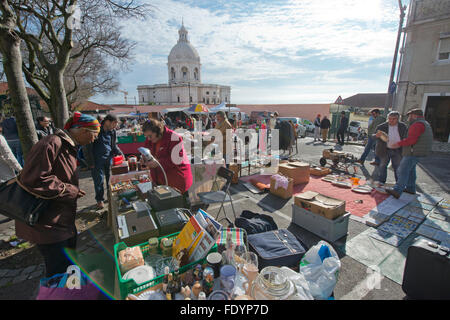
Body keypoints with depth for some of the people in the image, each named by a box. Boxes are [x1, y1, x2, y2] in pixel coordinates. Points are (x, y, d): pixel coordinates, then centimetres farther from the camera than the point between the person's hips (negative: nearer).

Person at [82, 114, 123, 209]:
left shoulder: (112, 132, 2)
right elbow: (87, 148, -10)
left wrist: (120, 153, -1)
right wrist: (90, 162, -11)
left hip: (109, 158, 5)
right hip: (97, 160, -4)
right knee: (99, 180, 4)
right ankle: (100, 199, 20)